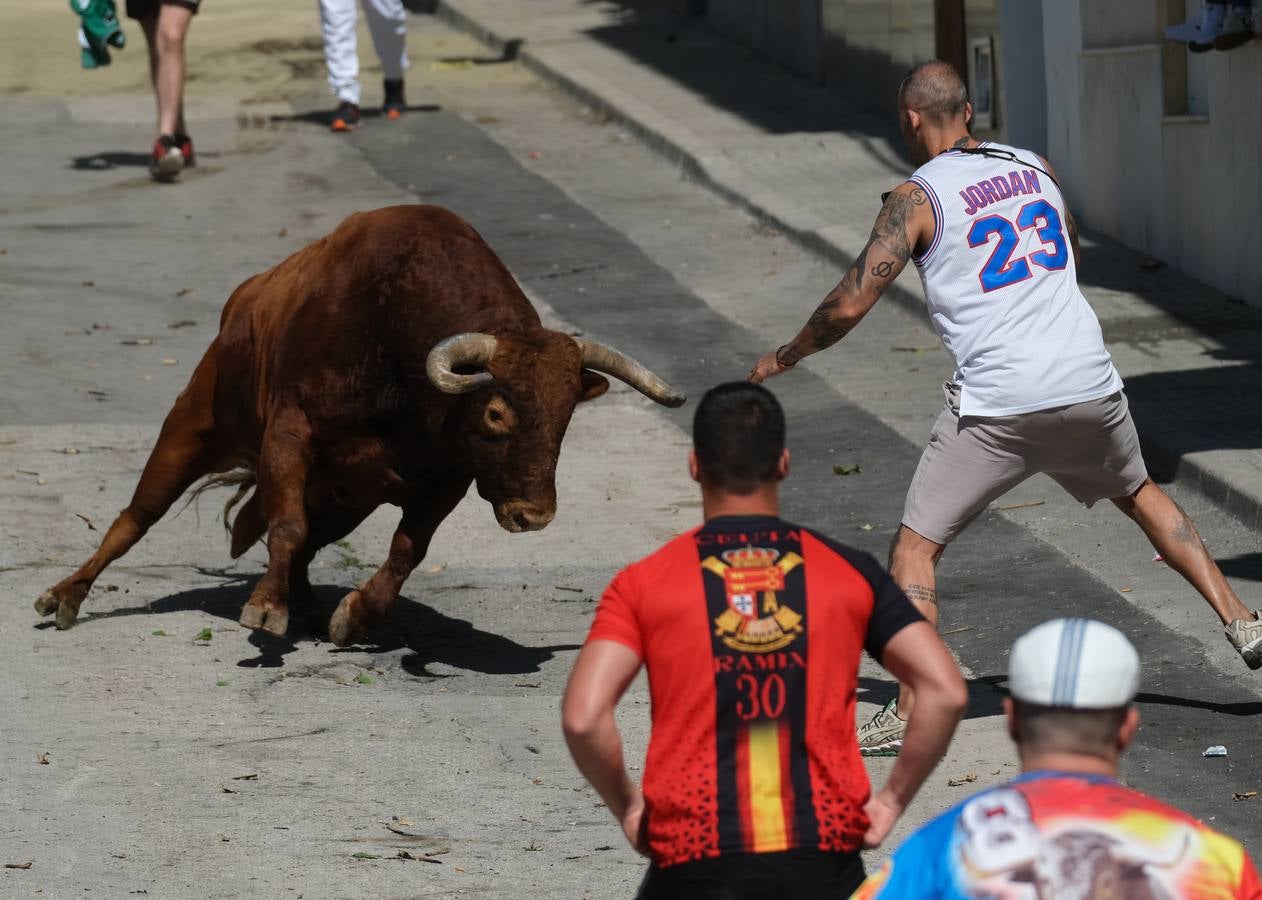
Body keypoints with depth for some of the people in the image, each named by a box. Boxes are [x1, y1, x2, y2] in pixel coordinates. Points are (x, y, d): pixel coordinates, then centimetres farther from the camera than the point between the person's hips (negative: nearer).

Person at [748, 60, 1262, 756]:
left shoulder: (917, 198, -4)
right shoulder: (1035, 168, 12)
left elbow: (850, 305, -7)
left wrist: (784, 358, 9)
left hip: (997, 405, -5)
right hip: (1089, 385, 5)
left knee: (916, 546, 4)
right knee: (1139, 494, 30)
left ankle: (910, 714, -7)